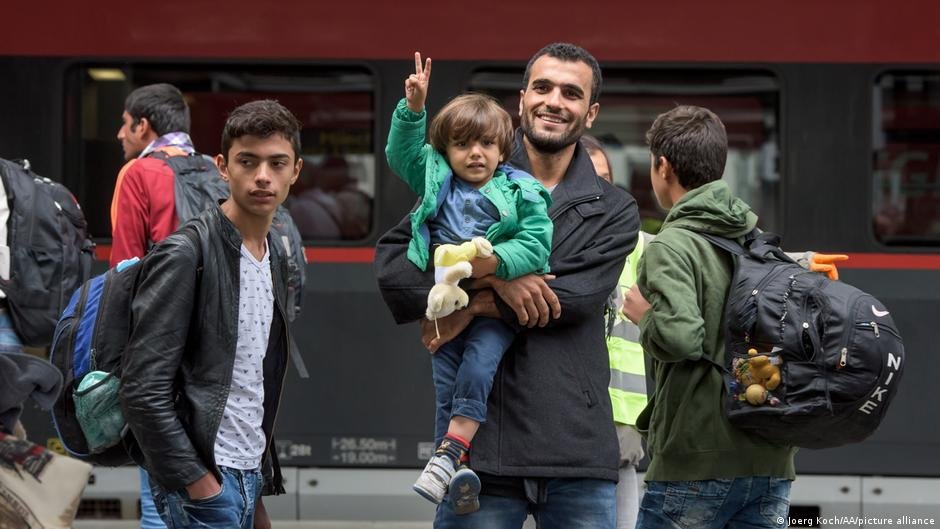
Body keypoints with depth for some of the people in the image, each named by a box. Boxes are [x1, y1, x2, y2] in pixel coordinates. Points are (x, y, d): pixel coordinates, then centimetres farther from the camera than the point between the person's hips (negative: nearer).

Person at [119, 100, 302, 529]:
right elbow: (143, 390, -17)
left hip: (249, 473, 8)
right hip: (200, 476, -8)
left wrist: (257, 493, 16)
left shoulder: (276, 263, 15)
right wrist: (199, 485, -17)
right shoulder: (184, 255, -11)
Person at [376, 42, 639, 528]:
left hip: (577, 451, 1)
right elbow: (391, 261, -3)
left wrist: (478, 305, -10)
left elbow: (578, 297, -5)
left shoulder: (614, 211, 12)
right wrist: (495, 278, -14)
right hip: (481, 448, -1)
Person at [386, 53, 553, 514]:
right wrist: (413, 108, 1)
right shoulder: (437, 181, 12)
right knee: (446, 389, -2)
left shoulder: (521, 193, -1)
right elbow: (402, 151, 14)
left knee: (477, 367, -24)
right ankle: (458, 475, -3)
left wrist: (496, 261, -24)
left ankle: (449, 453, -25)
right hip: (446, 302, 4)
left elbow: (536, 243, -8)